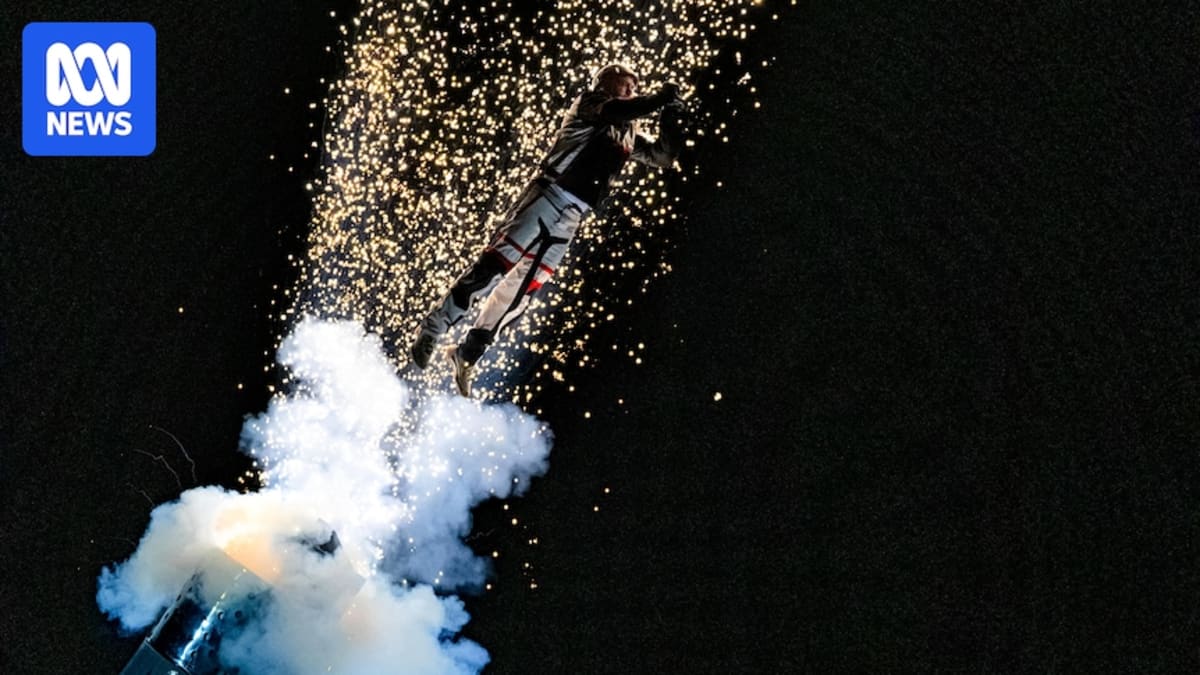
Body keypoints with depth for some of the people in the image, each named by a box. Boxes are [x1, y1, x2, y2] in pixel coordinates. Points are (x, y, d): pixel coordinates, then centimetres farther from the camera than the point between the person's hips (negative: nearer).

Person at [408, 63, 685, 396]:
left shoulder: (629, 137, 22)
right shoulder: (588, 104, 3)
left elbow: (665, 156, 22)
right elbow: (615, 111, -18)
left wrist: (669, 115, 11)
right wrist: (659, 99, -8)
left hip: (570, 218, 7)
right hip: (548, 197, -7)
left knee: (521, 290, 3)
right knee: (495, 265, -15)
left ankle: (467, 354, 11)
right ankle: (432, 328, -6)